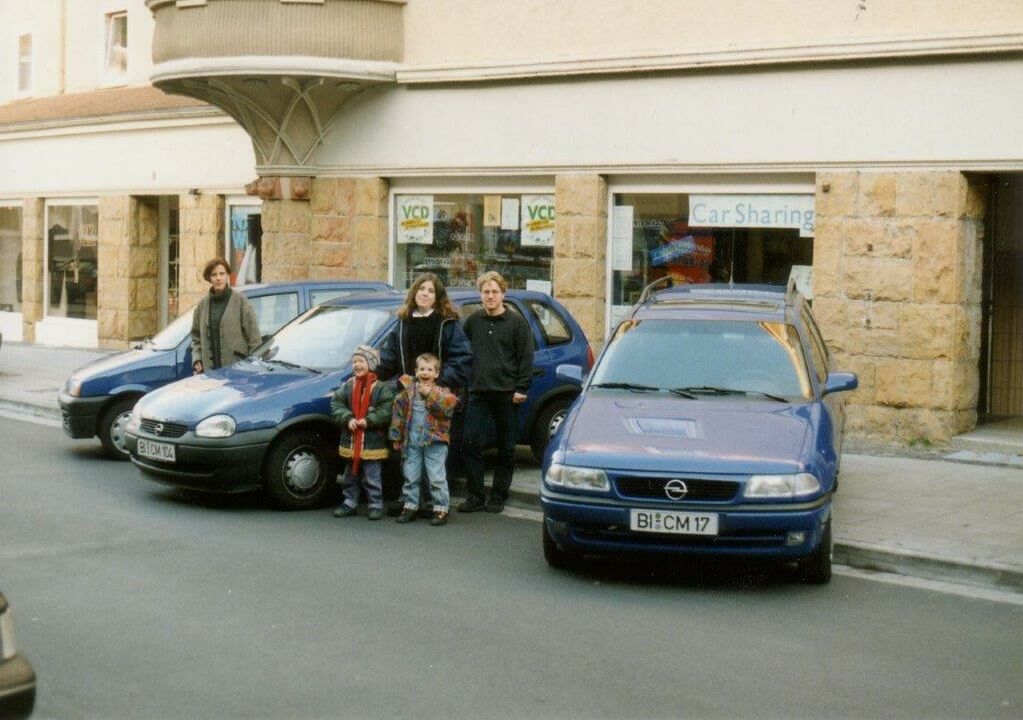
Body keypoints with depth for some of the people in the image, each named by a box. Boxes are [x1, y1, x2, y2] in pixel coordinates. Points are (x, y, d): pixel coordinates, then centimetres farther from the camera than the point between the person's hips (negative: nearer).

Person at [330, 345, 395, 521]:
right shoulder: (347, 386, 5)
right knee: (350, 477, 15)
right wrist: (348, 419, -16)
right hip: (350, 441, 5)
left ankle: (376, 505, 11)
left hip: (373, 443, -5)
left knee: (372, 478, 1)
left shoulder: (382, 388, -8)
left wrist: (368, 421, -22)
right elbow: (336, 405, 0)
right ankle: (350, 503, 26)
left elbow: (386, 412, -13)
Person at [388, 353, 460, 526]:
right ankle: (410, 506, 22)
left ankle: (441, 509, 4)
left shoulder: (442, 392, -1)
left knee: (437, 478, -3)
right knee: (410, 477, 11)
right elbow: (398, 412, 7)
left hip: (435, 442, -3)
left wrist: (430, 394, -15)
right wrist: (396, 437, 5)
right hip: (412, 442, 3)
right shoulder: (408, 391, 6)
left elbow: (448, 406, -21)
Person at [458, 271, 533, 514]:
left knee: (506, 449, 4)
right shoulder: (473, 321, 10)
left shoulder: (517, 322, 0)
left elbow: (526, 357, -2)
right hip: (478, 392, 3)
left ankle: (498, 496, 14)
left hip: (506, 393, -3)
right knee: (471, 443, -6)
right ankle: (475, 496, 2)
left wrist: (521, 389, -9)